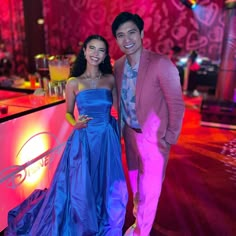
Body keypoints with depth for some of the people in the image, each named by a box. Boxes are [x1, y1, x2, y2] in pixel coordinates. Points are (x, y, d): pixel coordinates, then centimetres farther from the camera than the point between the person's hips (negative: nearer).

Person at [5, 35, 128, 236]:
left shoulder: (111, 79, 2)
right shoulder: (73, 82, -2)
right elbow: (68, 113, 6)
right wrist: (75, 124, -13)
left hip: (107, 138, 2)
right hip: (84, 139, -2)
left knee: (110, 186, 12)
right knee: (81, 187, 6)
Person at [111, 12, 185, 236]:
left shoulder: (161, 64, -22)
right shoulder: (118, 65, -3)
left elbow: (176, 105, -16)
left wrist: (169, 139, -11)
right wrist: (121, 126, 11)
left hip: (153, 136, -5)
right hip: (129, 133, 6)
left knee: (149, 188, 9)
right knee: (134, 178, 26)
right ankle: (138, 207, 56)